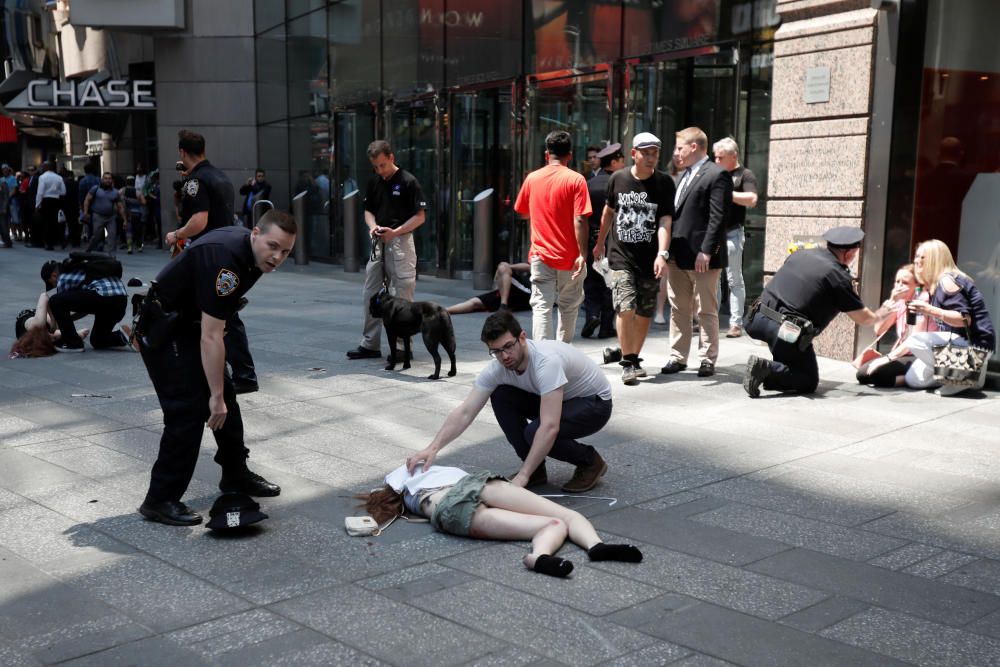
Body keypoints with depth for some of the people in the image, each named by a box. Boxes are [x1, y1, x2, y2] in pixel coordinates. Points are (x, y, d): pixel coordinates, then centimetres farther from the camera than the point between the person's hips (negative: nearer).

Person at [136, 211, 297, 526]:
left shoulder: (252, 251, -3)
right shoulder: (225, 257, -32)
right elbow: (210, 338, -32)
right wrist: (215, 395, -28)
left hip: (192, 322, 10)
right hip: (163, 331, -10)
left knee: (226, 398, 13)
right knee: (188, 410, -14)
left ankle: (236, 476, 29)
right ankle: (160, 500, -4)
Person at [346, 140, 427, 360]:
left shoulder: (408, 182, -9)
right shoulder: (374, 182, 10)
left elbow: (419, 217, -8)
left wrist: (395, 232, -19)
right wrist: (372, 225, -5)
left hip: (400, 243, -7)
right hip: (378, 243, 7)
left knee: (401, 296, -3)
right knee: (370, 294, 7)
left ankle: (403, 346, 5)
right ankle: (370, 344, 15)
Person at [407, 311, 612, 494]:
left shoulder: (547, 361, -38)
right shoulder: (497, 368, -17)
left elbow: (549, 427, -43)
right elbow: (465, 412, -18)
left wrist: (522, 476, -43)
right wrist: (433, 448, -32)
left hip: (595, 403, -7)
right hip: (556, 401, 7)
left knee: (534, 433, -31)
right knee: (501, 396, -13)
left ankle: (591, 462, -3)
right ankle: (536, 469, -1)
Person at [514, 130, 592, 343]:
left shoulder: (532, 178, 2)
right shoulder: (576, 180, -8)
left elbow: (522, 212, 16)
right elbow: (579, 220, -15)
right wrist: (582, 254, -13)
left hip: (540, 255, 1)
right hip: (569, 257, -1)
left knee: (541, 306, 0)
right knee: (569, 306, 16)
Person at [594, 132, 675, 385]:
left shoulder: (664, 183, -4)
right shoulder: (618, 179, 0)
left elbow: (665, 222, -11)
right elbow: (609, 211, 16)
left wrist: (662, 254, -25)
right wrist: (600, 243, 24)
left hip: (650, 259, 1)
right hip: (621, 255, -1)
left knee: (644, 313, 8)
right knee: (626, 308, -14)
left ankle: (634, 358, 25)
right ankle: (628, 363, -5)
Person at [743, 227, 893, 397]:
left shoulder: (800, 254, 12)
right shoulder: (839, 277, -3)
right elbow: (864, 319, 7)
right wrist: (879, 315, 30)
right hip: (786, 332, -6)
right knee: (809, 383, 10)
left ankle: (779, 371, 19)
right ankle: (767, 369, -14)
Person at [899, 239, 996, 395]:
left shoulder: (947, 281, -17)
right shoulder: (934, 284, 13)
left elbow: (965, 320, -25)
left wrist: (931, 311, -35)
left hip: (972, 342, -9)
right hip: (956, 340, 9)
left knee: (914, 341, -26)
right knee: (913, 379, 6)